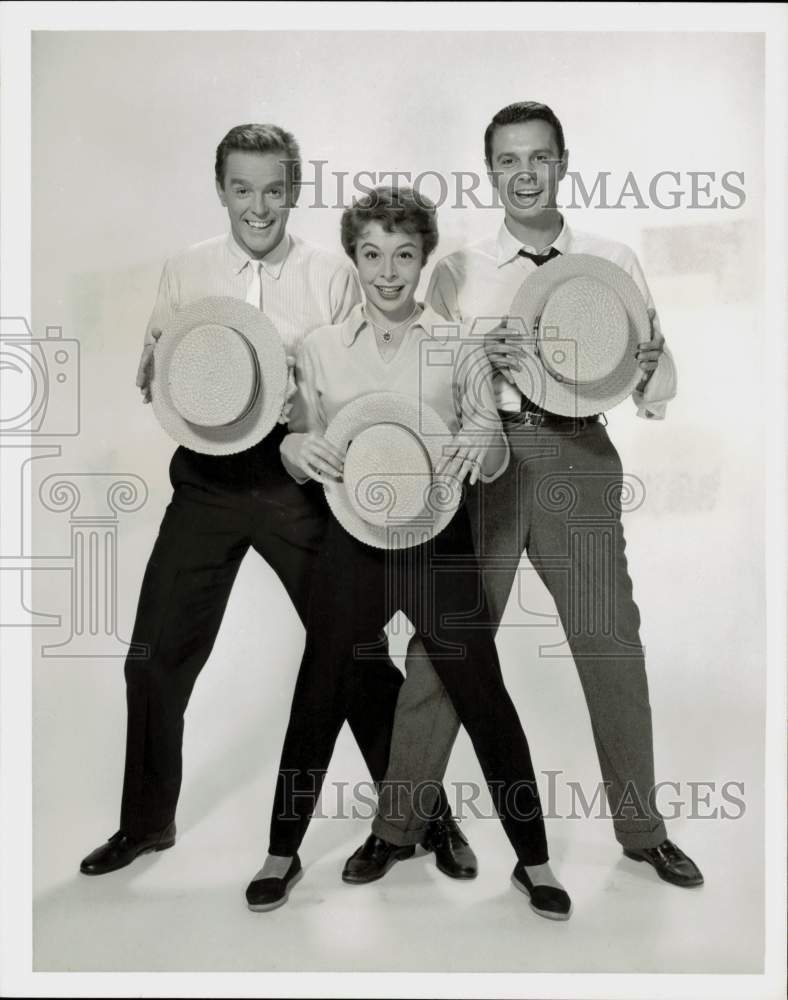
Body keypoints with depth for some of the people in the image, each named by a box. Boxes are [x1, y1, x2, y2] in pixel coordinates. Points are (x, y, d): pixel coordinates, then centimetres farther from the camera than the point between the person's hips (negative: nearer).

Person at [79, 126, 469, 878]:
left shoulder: (333, 276, 1)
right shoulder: (185, 270, 7)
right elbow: (149, 378, 12)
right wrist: (167, 375, -11)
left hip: (300, 478, -2)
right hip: (207, 478, 3)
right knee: (156, 657, 7)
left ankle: (424, 814, 22)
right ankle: (147, 822, 30)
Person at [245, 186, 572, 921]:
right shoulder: (320, 347, 2)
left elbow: (496, 452, 2)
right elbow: (296, 442, 8)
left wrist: (479, 448, -22)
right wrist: (299, 449, -16)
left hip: (439, 541, -1)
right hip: (352, 543, 1)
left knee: (484, 699, 5)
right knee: (319, 697, 11)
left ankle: (533, 860, 24)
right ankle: (282, 852, 31)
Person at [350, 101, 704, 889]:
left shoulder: (613, 263, 11)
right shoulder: (457, 271, 8)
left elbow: (658, 392, 8)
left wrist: (648, 368, -15)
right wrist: (474, 361, -17)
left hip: (579, 457, 1)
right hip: (481, 455, -1)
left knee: (612, 641, 7)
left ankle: (641, 826, 25)